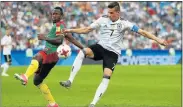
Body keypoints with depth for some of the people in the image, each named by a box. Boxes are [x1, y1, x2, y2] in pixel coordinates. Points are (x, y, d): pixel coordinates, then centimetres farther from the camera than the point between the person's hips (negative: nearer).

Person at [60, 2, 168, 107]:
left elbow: (142, 32, -9)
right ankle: (70, 81, -28)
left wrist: (158, 40, -17)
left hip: (113, 53, -1)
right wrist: (71, 30, 0)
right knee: (82, 52, -28)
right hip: (100, 47, 2)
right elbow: (87, 29, 8)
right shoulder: (103, 20, 1)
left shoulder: (124, 23, -6)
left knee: (106, 78, -18)